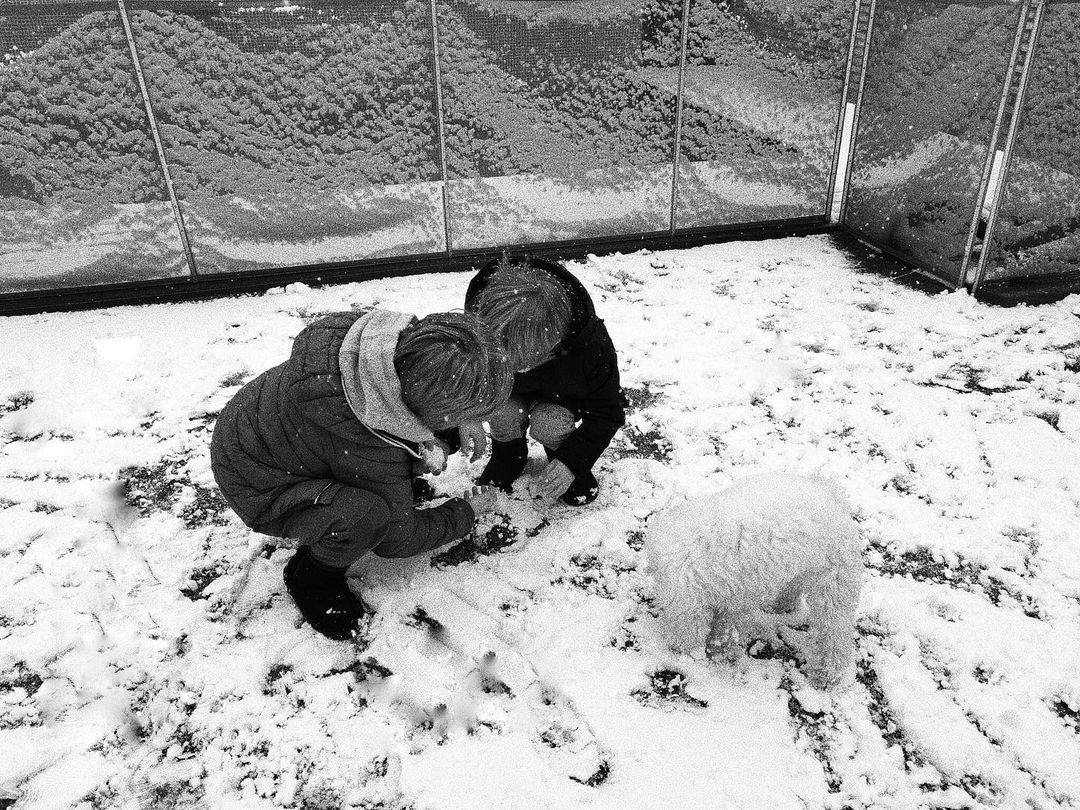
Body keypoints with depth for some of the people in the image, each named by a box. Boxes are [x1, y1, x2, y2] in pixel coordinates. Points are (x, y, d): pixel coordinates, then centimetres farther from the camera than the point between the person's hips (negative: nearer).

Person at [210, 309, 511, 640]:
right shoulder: (372, 449, -37)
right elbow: (398, 537, -19)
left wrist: (422, 441, -6)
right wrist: (466, 513, -4)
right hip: (258, 491, -7)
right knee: (369, 514, -32)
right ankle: (310, 577, -2)